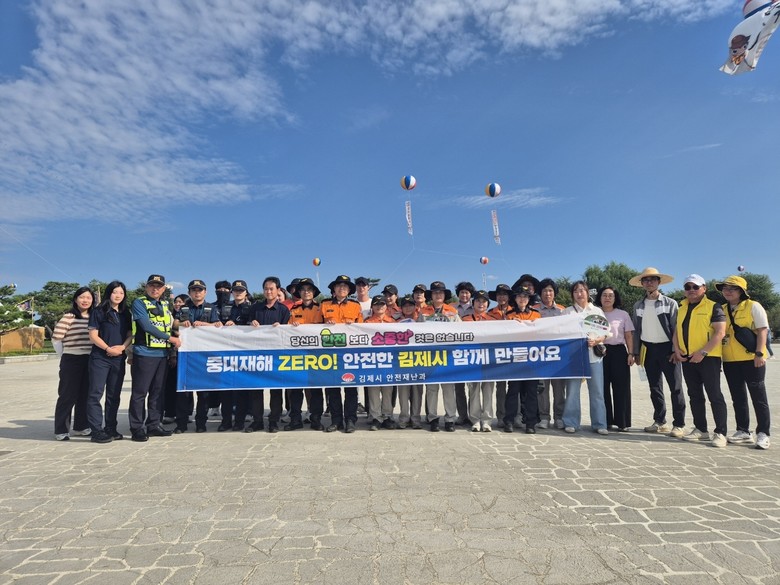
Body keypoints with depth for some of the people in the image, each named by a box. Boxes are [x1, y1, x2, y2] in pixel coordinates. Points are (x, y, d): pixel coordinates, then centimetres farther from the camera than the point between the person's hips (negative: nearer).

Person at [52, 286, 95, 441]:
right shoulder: (68, 317, -6)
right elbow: (56, 338, -7)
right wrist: (64, 357, -3)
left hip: (90, 361, 5)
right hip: (71, 360, -5)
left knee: (85, 395, 10)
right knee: (68, 395, 0)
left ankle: (81, 426, 22)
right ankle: (61, 430, 9)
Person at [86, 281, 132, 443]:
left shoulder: (126, 314, 12)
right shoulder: (99, 312, -1)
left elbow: (130, 335, 10)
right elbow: (93, 335, -6)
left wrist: (122, 347, -9)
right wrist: (108, 348, -15)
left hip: (119, 359, 5)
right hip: (100, 358, -5)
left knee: (114, 395, 9)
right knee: (96, 394, -5)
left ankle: (111, 428, 17)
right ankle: (97, 431, -2)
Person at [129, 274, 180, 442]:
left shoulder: (165, 305, 18)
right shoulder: (139, 303, -2)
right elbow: (147, 326, -13)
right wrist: (170, 338, -10)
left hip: (162, 354, 6)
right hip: (144, 354, -6)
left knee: (157, 392, 10)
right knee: (140, 392, -2)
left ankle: (153, 425, 18)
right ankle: (137, 429, 4)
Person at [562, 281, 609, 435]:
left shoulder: (597, 311, 13)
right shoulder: (568, 311, 10)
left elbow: (605, 333, 8)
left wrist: (595, 341, -12)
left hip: (594, 355, 1)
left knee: (597, 391, 0)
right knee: (572, 390, -1)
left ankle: (599, 424, 8)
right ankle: (571, 423, 7)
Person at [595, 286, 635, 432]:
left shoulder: (623, 314, 8)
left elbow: (629, 335, 6)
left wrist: (631, 353, -2)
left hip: (619, 351, 0)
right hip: (600, 351, 1)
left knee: (621, 387, -2)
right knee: (603, 387, 3)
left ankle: (622, 422, 6)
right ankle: (605, 421, 12)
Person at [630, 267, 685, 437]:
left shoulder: (670, 303, -3)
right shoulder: (638, 305, 8)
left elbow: (676, 328, -6)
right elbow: (636, 330, 11)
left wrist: (676, 351, -13)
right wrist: (636, 352, 6)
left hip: (667, 348, -4)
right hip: (648, 350, 4)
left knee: (675, 387, -1)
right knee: (655, 388, 10)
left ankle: (679, 425, 6)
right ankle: (660, 422, 19)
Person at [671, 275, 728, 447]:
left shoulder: (714, 307, -5)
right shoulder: (682, 308, 13)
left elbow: (720, 332, -14)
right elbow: (677, 330, 18)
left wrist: (702, 352, -19)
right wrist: (676, 349, 2)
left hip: (708, 357, -6)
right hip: (687, 358, 6)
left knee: (714, 395, -4)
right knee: (694, 395, 12)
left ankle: (720, 433, 3)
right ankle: (700, 429, 21)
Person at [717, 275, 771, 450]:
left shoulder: (753, 306, -2)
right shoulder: (722, 309, 11)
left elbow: (762, 330, -7)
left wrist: (759, 353, -16)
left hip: (751, 360, -5)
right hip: (730, 361, 5)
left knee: (758, 396, 1)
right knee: (738, 398, 10)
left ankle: (763, 434, 7)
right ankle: (743, 432, 18)